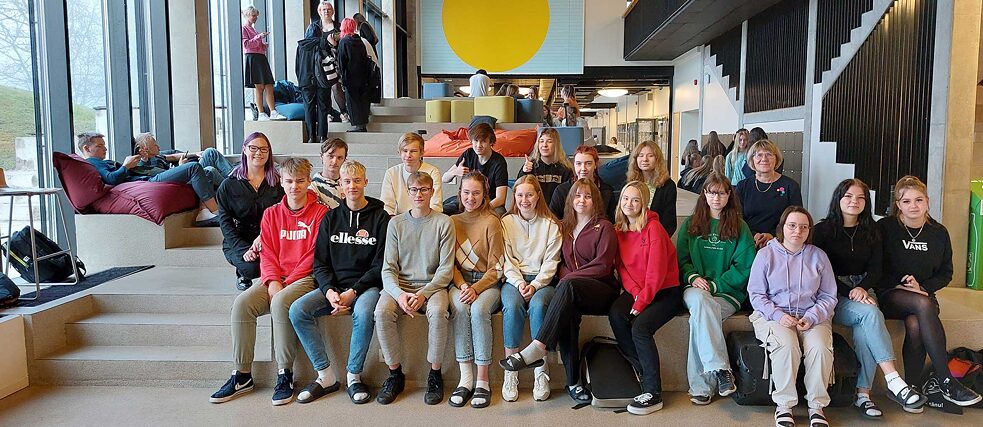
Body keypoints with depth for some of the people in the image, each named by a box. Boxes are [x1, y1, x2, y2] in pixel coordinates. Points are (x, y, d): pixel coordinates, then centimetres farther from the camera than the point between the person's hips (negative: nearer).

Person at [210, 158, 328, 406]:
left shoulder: (320, 213, -1)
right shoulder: (272, 213, 14)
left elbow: (315, 255, -7)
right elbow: (267, 253, 8)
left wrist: (287, 283, -13)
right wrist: (272, 281, -10)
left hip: (306, 277, -5)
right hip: (276, 278, 5)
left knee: (280, 302, -34)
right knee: (242, 303, -20)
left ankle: (285, 375, -22)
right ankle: (242, 375, -10)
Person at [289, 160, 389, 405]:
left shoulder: (380, 217, 1)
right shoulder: (331, 218, 12)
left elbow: (380, 265, -4)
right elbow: (320, 263, 9)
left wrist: (353, 292, -14)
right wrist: (329, 291, -11)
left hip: (366, 286, -4)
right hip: (333, 286, 4)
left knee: (364, 313, -36)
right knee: (297, 310, -20)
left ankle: (354, 376, -15)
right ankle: (326, 376, -11)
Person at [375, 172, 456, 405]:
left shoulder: (443, 223, 0)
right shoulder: (396, 223, 7)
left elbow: (446, 268, -4)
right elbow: (388, 268, 2)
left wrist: (423, 294, -18)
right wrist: (399, 294, -17)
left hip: (432, 285, -2)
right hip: (399, 285, 2)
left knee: (438, 311, -34)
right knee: (382, 312, -28)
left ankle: (435, 374, -13)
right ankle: (395, 374, -8)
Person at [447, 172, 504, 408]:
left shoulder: (492, 222, -1)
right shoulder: (452, 221, 10)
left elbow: (496, 268, -4)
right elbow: (450, 262, 8)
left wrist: (476, 289, -17)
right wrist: (462, 285, -11)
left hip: (488, 282, -2)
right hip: (459, 281, 2)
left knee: (479, 310, -33)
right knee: (459, 308, -30)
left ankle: (482, 380, -24)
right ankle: (465, 378, -26)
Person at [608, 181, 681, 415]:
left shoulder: (653, 227, -12)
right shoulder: (619, 229, 8)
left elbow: (656, 272, -17)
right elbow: (621, 267, 5)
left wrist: (641, 303, -20)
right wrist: (635, 292, -12)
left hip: (666, 291, -5)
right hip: (637, 290, 5)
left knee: (640, 326, -28)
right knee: (615, 315, -25)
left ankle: (653, 393, -17)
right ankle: (642, 371, -8)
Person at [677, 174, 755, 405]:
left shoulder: (740, 227, 9)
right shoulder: (690, 224, 15)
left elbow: (745, 268, 1)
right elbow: (681, 259, 12)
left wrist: (714, 284, -9)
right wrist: (693, 277, -9)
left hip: (728, 292, -1)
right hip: (695, 288, 1)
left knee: (699, 319, -33)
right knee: (700, 300, -36)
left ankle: (700, 387, -28)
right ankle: (720, 369, -38)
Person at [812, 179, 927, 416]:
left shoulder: (871, 232, 14)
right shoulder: (823, 230, 1)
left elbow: (875, 269, 7)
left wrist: (862, 288, -13)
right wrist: (848, 292, -16)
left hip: (860, 292, 3)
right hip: (833, 296, -3)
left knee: (864, 329, -30)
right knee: (871, 313, -32)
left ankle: (862, 393, -25)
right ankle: (894, 382, -33)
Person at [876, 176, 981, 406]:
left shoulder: (939, 233, 9)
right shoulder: (885, 227, -1)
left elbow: (946, 273, 14)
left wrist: (922, 287, -4)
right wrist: (899, 285, -13)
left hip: (924, 294, 3)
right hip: (888, 295, -2)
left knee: (915, 324, -34)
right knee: (923, 305, -36)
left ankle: (912, 386, -22)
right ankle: (945, 381, -33)